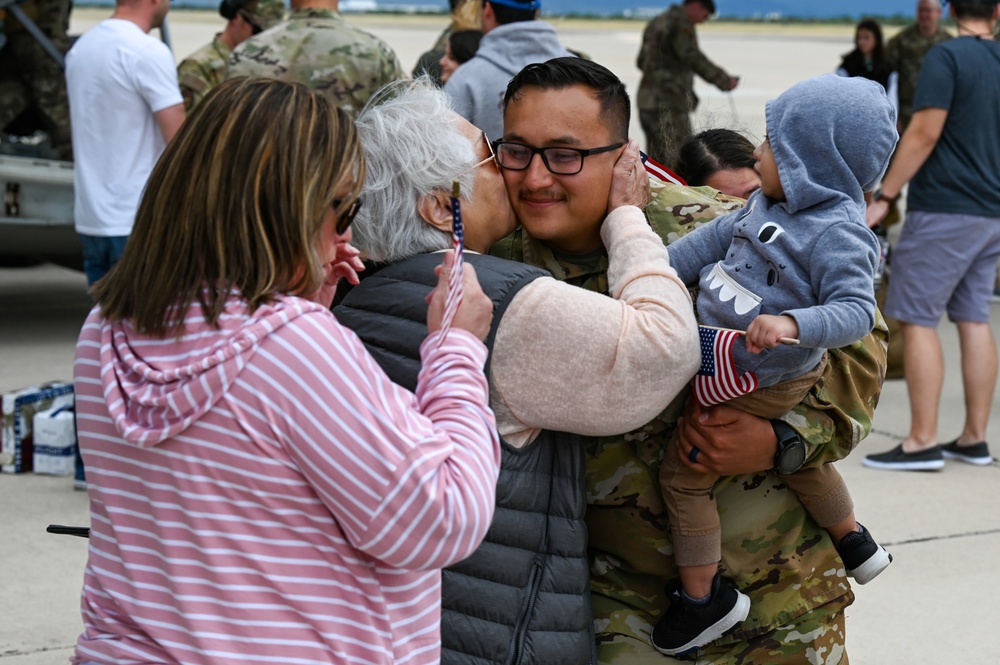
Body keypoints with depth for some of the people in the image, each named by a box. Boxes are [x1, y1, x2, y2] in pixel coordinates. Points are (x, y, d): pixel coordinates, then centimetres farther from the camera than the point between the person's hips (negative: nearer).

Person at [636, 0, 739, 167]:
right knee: (677, 159, -9)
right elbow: (694, 59, -23)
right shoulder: (681, 24, -10)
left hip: (646, 100, 9)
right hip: (670, 105, -9)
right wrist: (724, 80, -23)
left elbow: (641, 61, 26)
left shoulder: (656, 22, 19)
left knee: (655, 159, 12)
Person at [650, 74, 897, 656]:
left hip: (756, 383, -9)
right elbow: (713, 240, 6)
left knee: (684, 471, 0)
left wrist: (792, 323, -43)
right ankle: (853, 543, 50)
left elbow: (856, 312, -29)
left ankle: (701, 594, 14)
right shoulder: (771, 205, 0)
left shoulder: (838, 235, -26)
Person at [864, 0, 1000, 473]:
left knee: (917, 319, -4)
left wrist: (884, 196, -13)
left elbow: (925, 133, -17)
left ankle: (922, 442, -6)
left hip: (944, 209, -7)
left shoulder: (947, 57, -10)